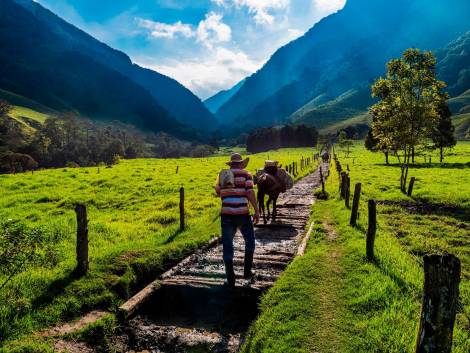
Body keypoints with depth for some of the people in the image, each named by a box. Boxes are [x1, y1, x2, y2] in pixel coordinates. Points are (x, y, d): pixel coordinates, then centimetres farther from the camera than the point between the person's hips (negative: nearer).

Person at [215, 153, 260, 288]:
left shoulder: (222, 175, 9)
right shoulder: (246, 174, -1)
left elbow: (218, 192, 21)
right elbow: (250, 193, -11)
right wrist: (257, 211, -7)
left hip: (226, 215, 2)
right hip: (242, 214, -2)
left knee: (227, 246, 9)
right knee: (249, 241, 22)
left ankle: (230, 279, 10)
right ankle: (247, 272, 24)